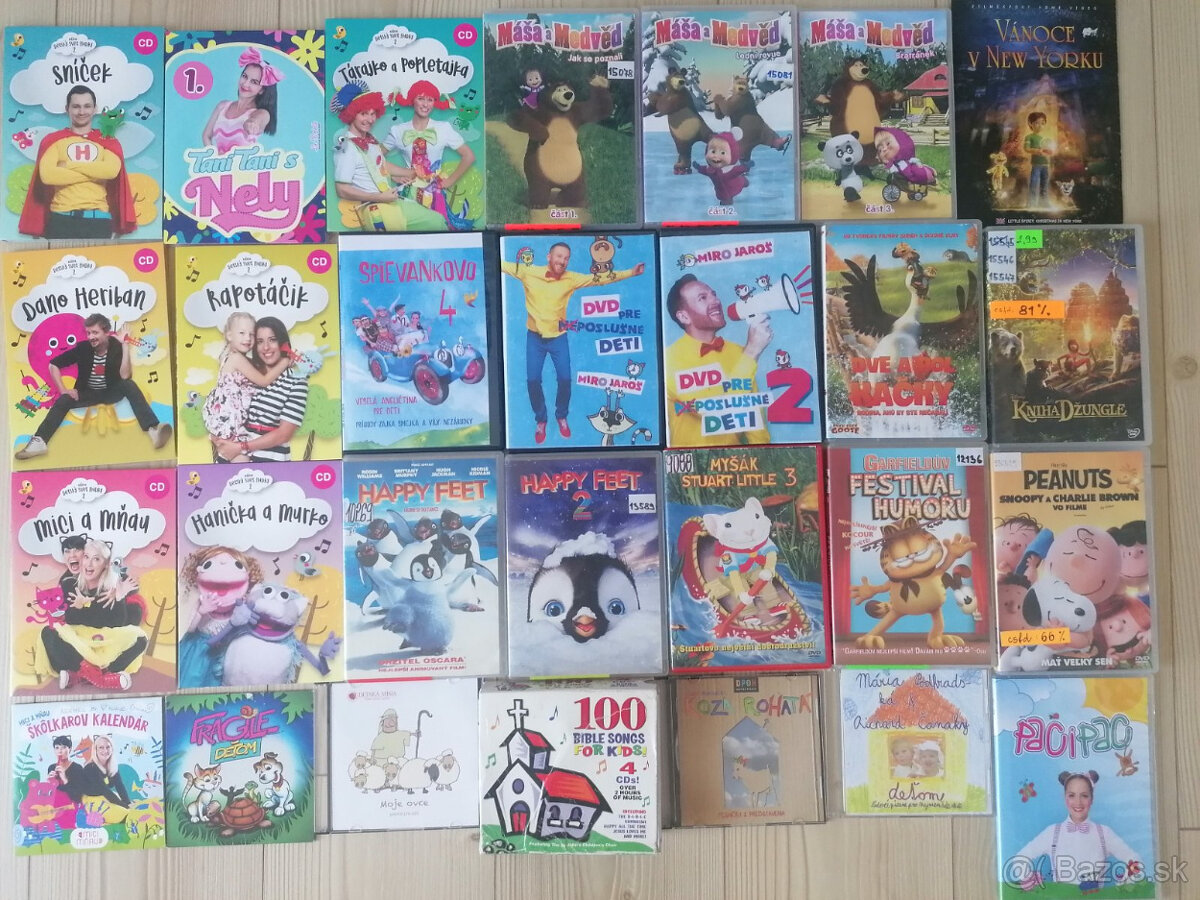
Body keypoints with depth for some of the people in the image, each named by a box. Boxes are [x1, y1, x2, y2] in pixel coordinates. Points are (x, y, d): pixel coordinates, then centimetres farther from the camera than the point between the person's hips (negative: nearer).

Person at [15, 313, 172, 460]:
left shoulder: (117, 347, -15)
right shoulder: (83, 348, -11)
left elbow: (125, 376, -29)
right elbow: (54, 365, -3)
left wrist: (125, 345, -32)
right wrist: (63, 390, -14)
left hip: (111, 392, -2)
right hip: (88, 393, 3)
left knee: (129, 385, -32)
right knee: (63, 400, -24)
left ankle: (153, 430, -52)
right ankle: (38, 442, -33)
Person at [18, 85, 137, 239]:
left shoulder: (107, 141, 13)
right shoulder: (52, 140, 11)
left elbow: (111, 170, -9)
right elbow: (47, 174, -7)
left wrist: (69, 166, -5)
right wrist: (95, 173, -8)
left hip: (98, 218, 0)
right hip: (61, 218, 0)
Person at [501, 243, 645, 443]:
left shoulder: (571, 278, -10)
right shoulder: (529, 272, -13)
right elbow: (504, 265, -11)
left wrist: (631, 272, -13)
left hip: (558, 337, 1)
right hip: (534, 337, -1)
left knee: (565, 379, 1)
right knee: (533, 380, 1)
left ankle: (561, 416, 27)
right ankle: (540, 420, 23)